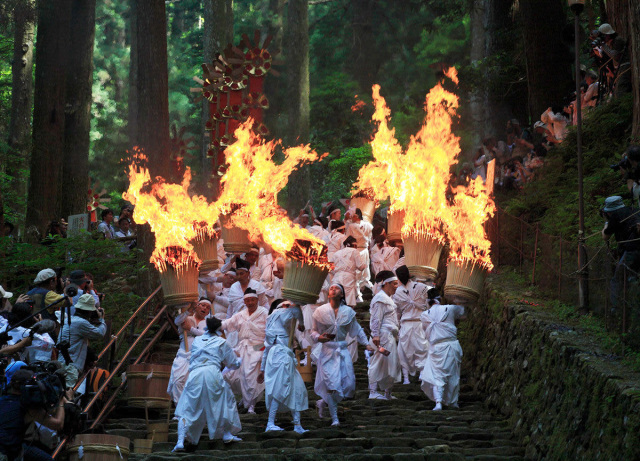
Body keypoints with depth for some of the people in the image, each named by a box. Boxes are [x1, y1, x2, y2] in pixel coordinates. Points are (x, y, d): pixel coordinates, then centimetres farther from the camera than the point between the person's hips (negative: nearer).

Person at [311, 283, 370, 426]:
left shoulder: (348, 311, 5)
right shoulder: (321, 311, 0)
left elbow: (357, 330, 13)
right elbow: (314, 330, 8)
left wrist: (367, 344, 4)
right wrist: (319, 337, -13)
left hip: (342, 350, 3)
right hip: (327, 350, -3)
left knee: (348, 384, -1)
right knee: (331, 384, -10)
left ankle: (323, 402, 25)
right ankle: (334, 418, 2)